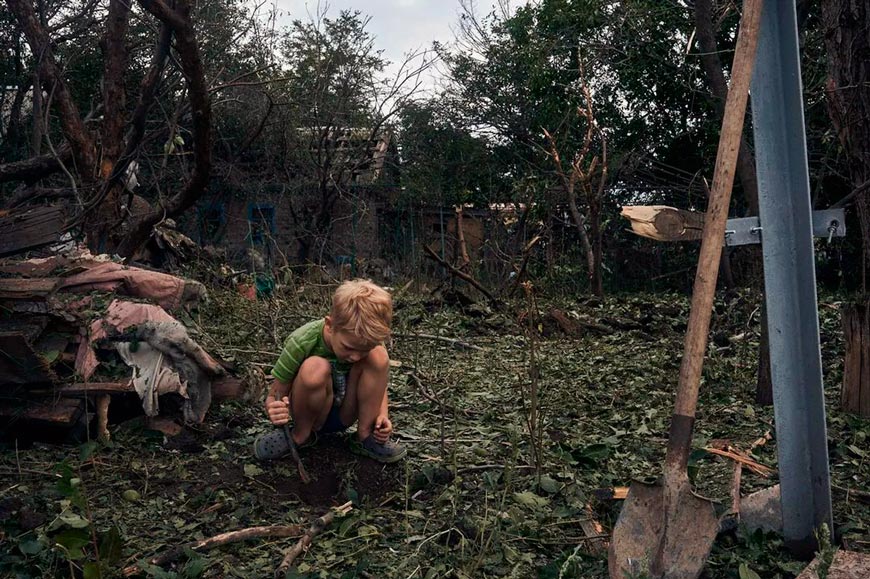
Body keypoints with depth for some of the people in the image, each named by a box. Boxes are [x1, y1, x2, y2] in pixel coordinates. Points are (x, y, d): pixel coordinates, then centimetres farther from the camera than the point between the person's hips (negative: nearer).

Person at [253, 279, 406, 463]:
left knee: (378, 356, -23)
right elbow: (273, 397, -17)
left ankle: (366, 436, -11)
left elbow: (377, 383, 1)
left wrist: (382, 415, -20)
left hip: (345, 414, 3)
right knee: (315, 367, -35)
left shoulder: (368, 340, -18)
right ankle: (301, 434, -9)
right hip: (311, 413, -3)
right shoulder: (302, 343, -27)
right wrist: (274, 411, -41)